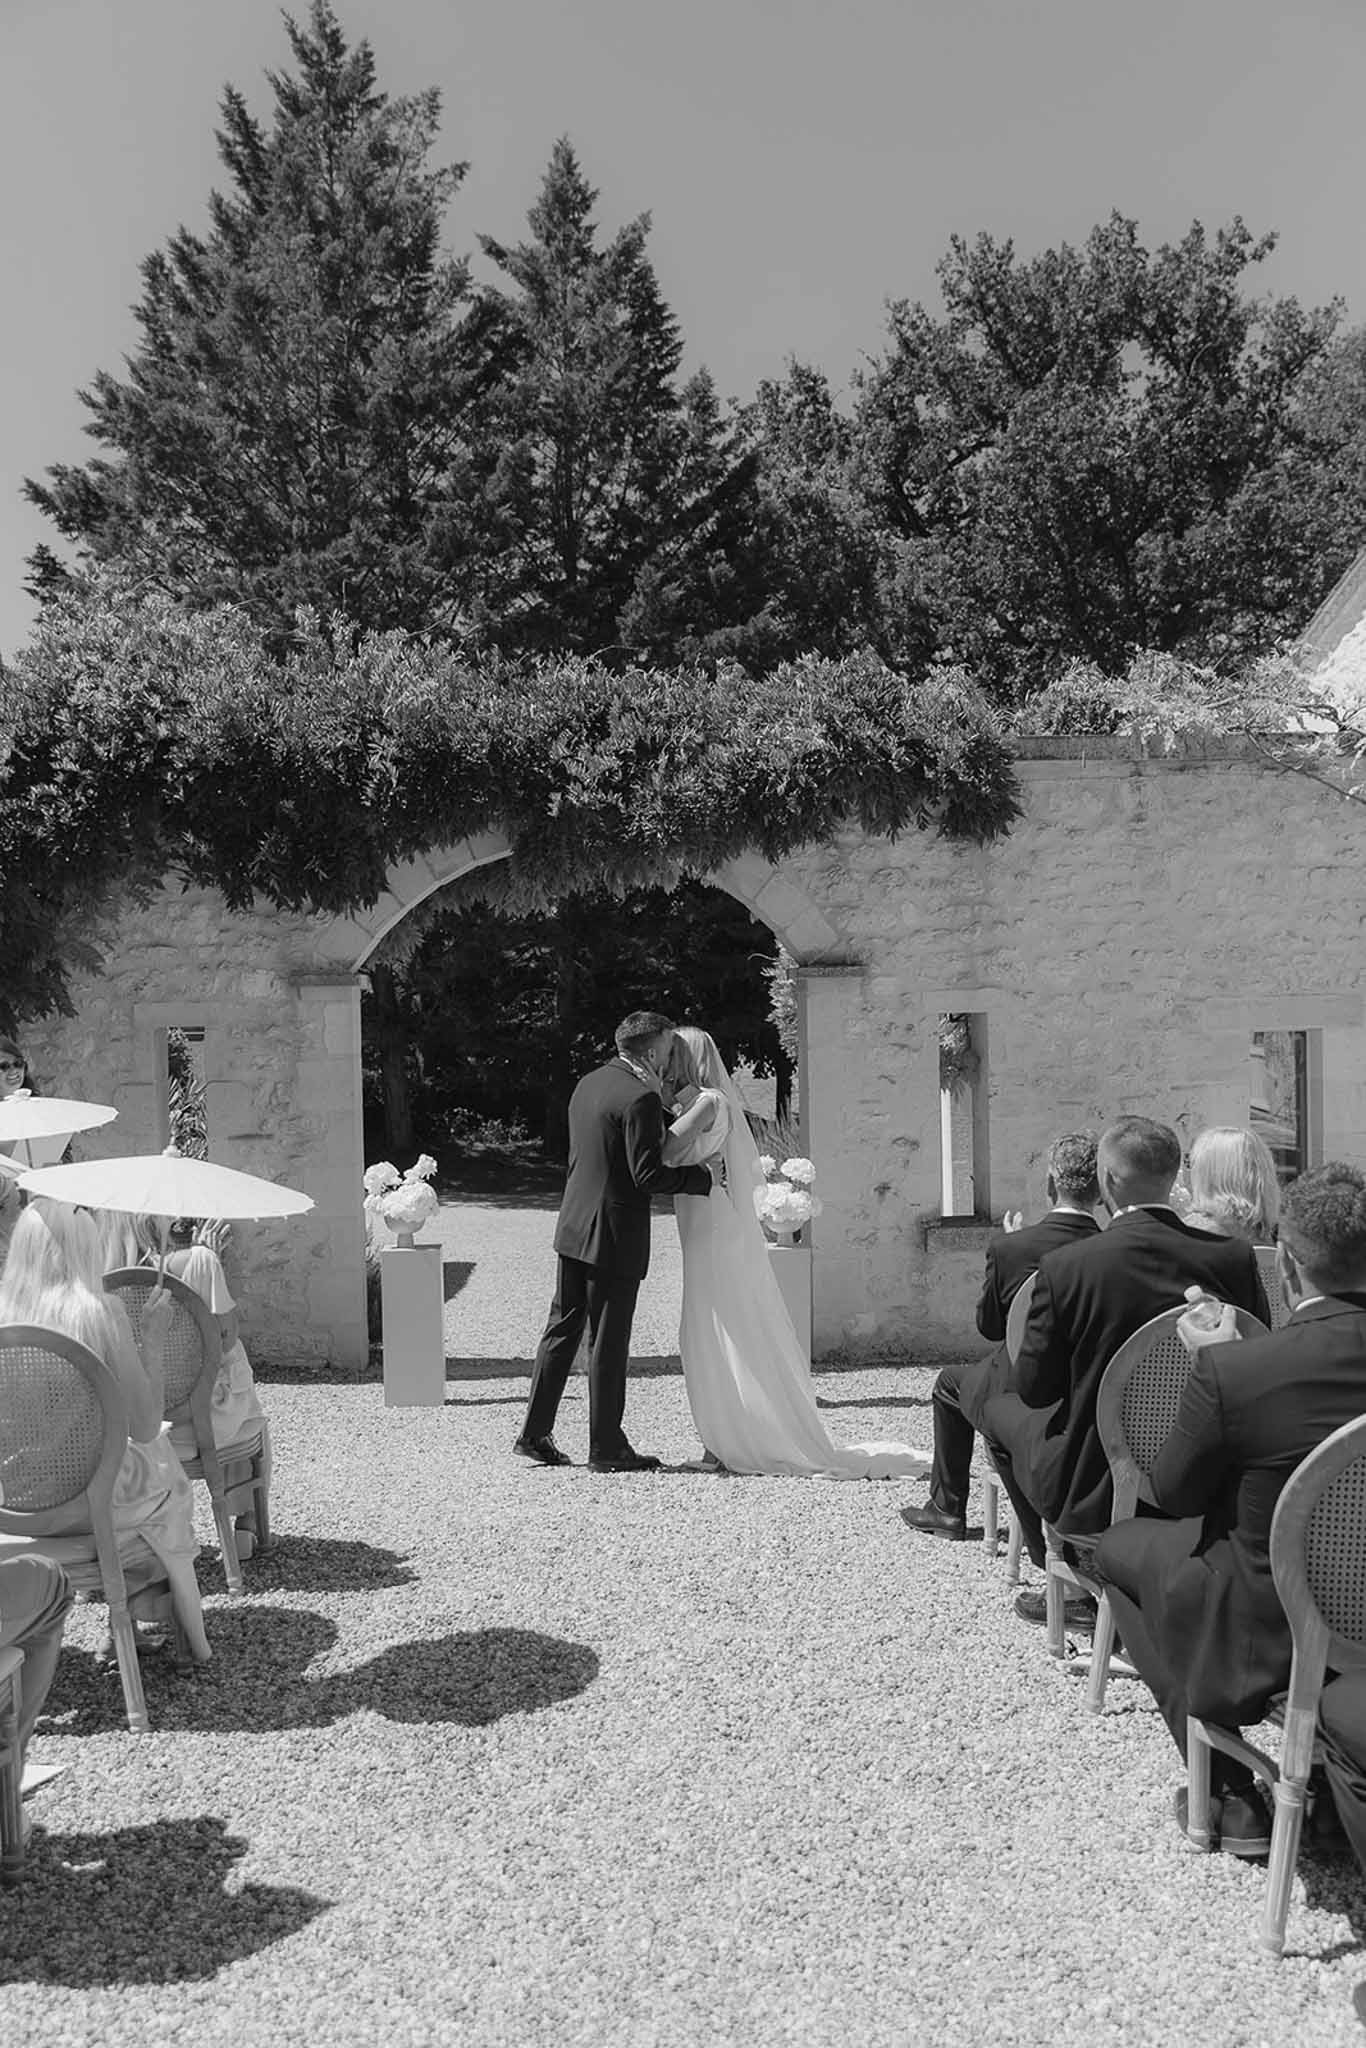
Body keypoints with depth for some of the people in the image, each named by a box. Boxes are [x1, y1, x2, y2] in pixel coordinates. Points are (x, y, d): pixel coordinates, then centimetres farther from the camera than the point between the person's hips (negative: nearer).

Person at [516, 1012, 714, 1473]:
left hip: (574, 1228, 8)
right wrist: (703, 1177, -9)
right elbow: (648, 1175, -21)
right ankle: (607, 1448, 12)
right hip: (614, 1237, -8)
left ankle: (534, 1433, 21)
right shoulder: (640, 1098, -17)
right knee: (608, 1344, 2)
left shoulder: (587, 1085, 11)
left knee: (562, 1330, 15)